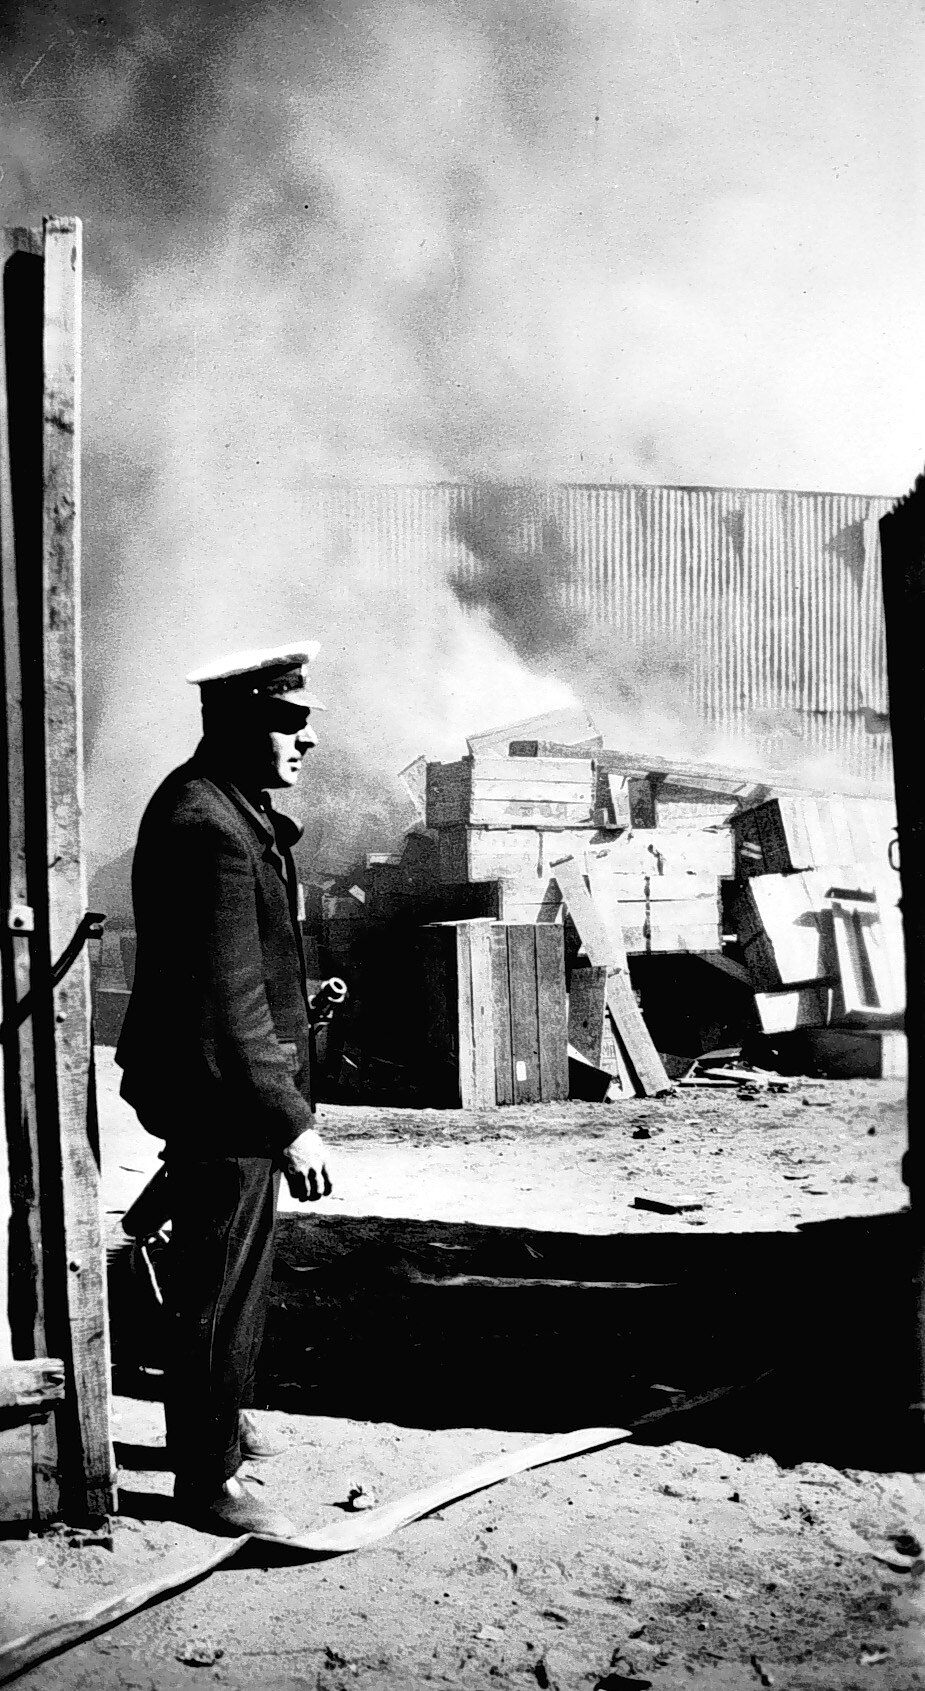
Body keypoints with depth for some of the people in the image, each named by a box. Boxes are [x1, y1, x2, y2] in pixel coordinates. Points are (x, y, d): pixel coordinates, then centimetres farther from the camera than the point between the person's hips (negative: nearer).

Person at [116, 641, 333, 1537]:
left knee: (240, 1270, 24)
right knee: (218, 1286, 2)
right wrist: (291, 1122, -26)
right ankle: (207, 1480, 17)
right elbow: (228, 1000, -28)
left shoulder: (227, 807, 8)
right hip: (219, 1093, -11)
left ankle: (220, 1420, 42)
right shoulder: (209, 828, -25)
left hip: (228, 1091, 11)